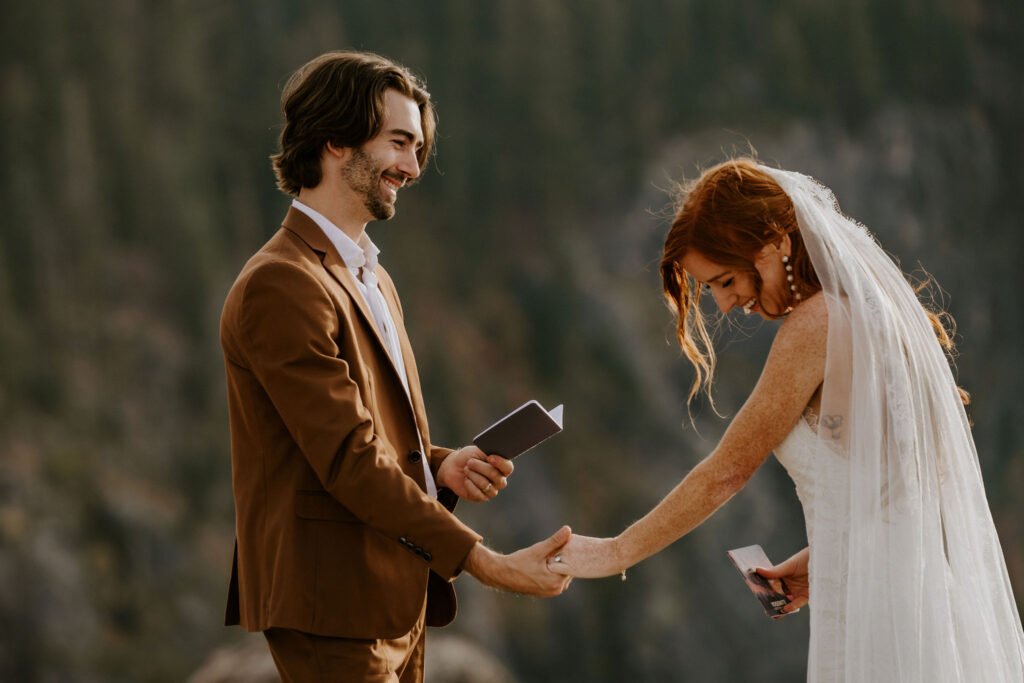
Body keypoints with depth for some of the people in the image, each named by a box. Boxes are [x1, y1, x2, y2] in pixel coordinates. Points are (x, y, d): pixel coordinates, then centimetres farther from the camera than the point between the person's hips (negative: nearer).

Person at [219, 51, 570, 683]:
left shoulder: (370, 278, 19)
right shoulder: (281, 286, -14)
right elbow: (349, 460, -19)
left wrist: (438, 467, 3)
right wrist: (485, 563, -20)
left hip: (395, 601, 10)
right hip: (335, 609, -9)